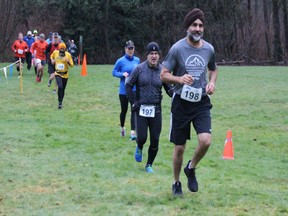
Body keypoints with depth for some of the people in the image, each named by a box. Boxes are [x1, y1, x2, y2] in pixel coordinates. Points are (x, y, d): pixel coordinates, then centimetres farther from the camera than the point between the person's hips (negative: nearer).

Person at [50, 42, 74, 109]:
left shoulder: (68, 55, -6)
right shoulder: (55, 53, -2)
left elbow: (72, 65, -6)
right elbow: (52, 56, 23)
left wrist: (68, 61, -23)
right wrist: (52, 60, 7)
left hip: (65, 74, 1)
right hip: (58, 74, -1)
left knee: (63, 89, 11)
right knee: (60, 87, -23)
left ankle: (60, 102, 32)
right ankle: (60, 102, -16)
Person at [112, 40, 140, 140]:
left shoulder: (137, 60, 3)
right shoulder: (120, 61, -8)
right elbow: (114, 72, -2)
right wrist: (122, 74, -18)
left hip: (135, 90, 2)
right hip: (124, 90, -2)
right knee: (124, 110, 13)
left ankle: (132, 133, -10)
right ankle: (122, 128, 40)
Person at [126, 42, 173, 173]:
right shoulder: (139, 69, -3)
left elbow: (169, 88, 9)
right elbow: (128, 86, 5)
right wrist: (133, 102, -3)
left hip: (156, 109, 2)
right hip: (141, 109, -2)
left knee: (155, 140, 1)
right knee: (142, 137, -8)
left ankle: (149, 165, 20)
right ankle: (139, 148, 30)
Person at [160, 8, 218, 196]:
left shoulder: (209, 49, 1)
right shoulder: (177, 48, -10)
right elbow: (164, 75, -6)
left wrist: (212, 83, 0)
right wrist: (180, 79, -25)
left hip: (202, 102, 2)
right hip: (181, 102, -2)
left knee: (205, 141, -17)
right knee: (179, 147, 4)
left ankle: (191, 169, 12)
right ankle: (177, 183, 26)